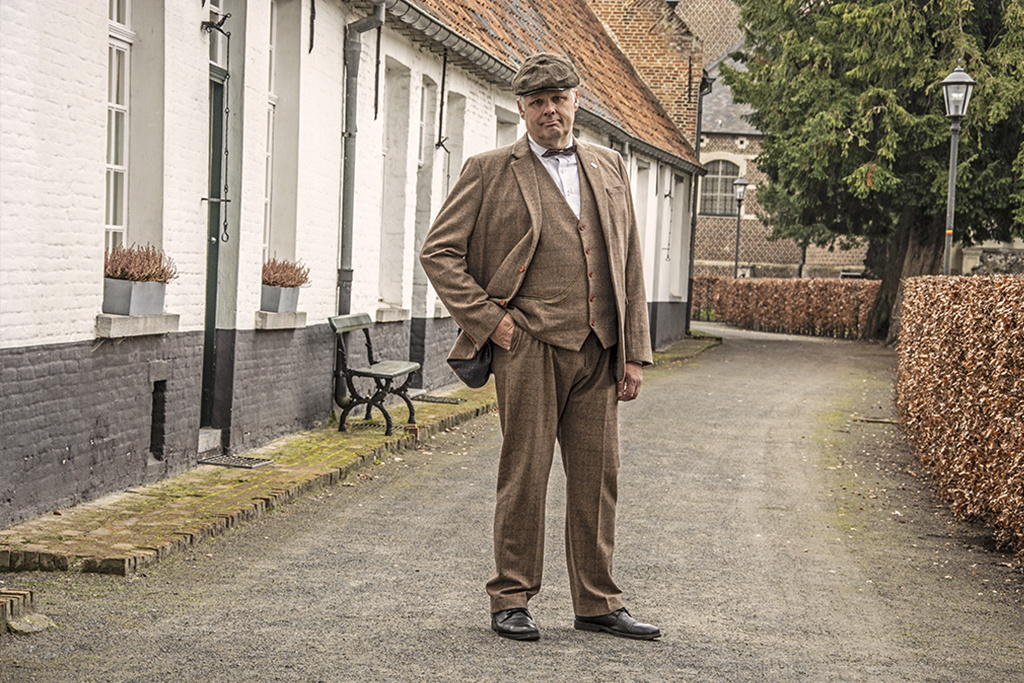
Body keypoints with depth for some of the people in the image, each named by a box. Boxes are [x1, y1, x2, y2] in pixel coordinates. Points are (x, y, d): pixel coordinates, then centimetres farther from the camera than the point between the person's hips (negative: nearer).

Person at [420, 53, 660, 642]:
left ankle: (598, 603, 16)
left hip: (598, 351, 4)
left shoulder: (610, 169, 15)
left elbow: (629, 265, 15)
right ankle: (511, 601, 11)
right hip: (530, 346, -4)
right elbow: (439, 251, 2)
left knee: (598, 477, 6)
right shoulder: (491, 172, 2)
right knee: (525, 476, 0)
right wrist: (488, 317, -6)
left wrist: (635, 352, 9)